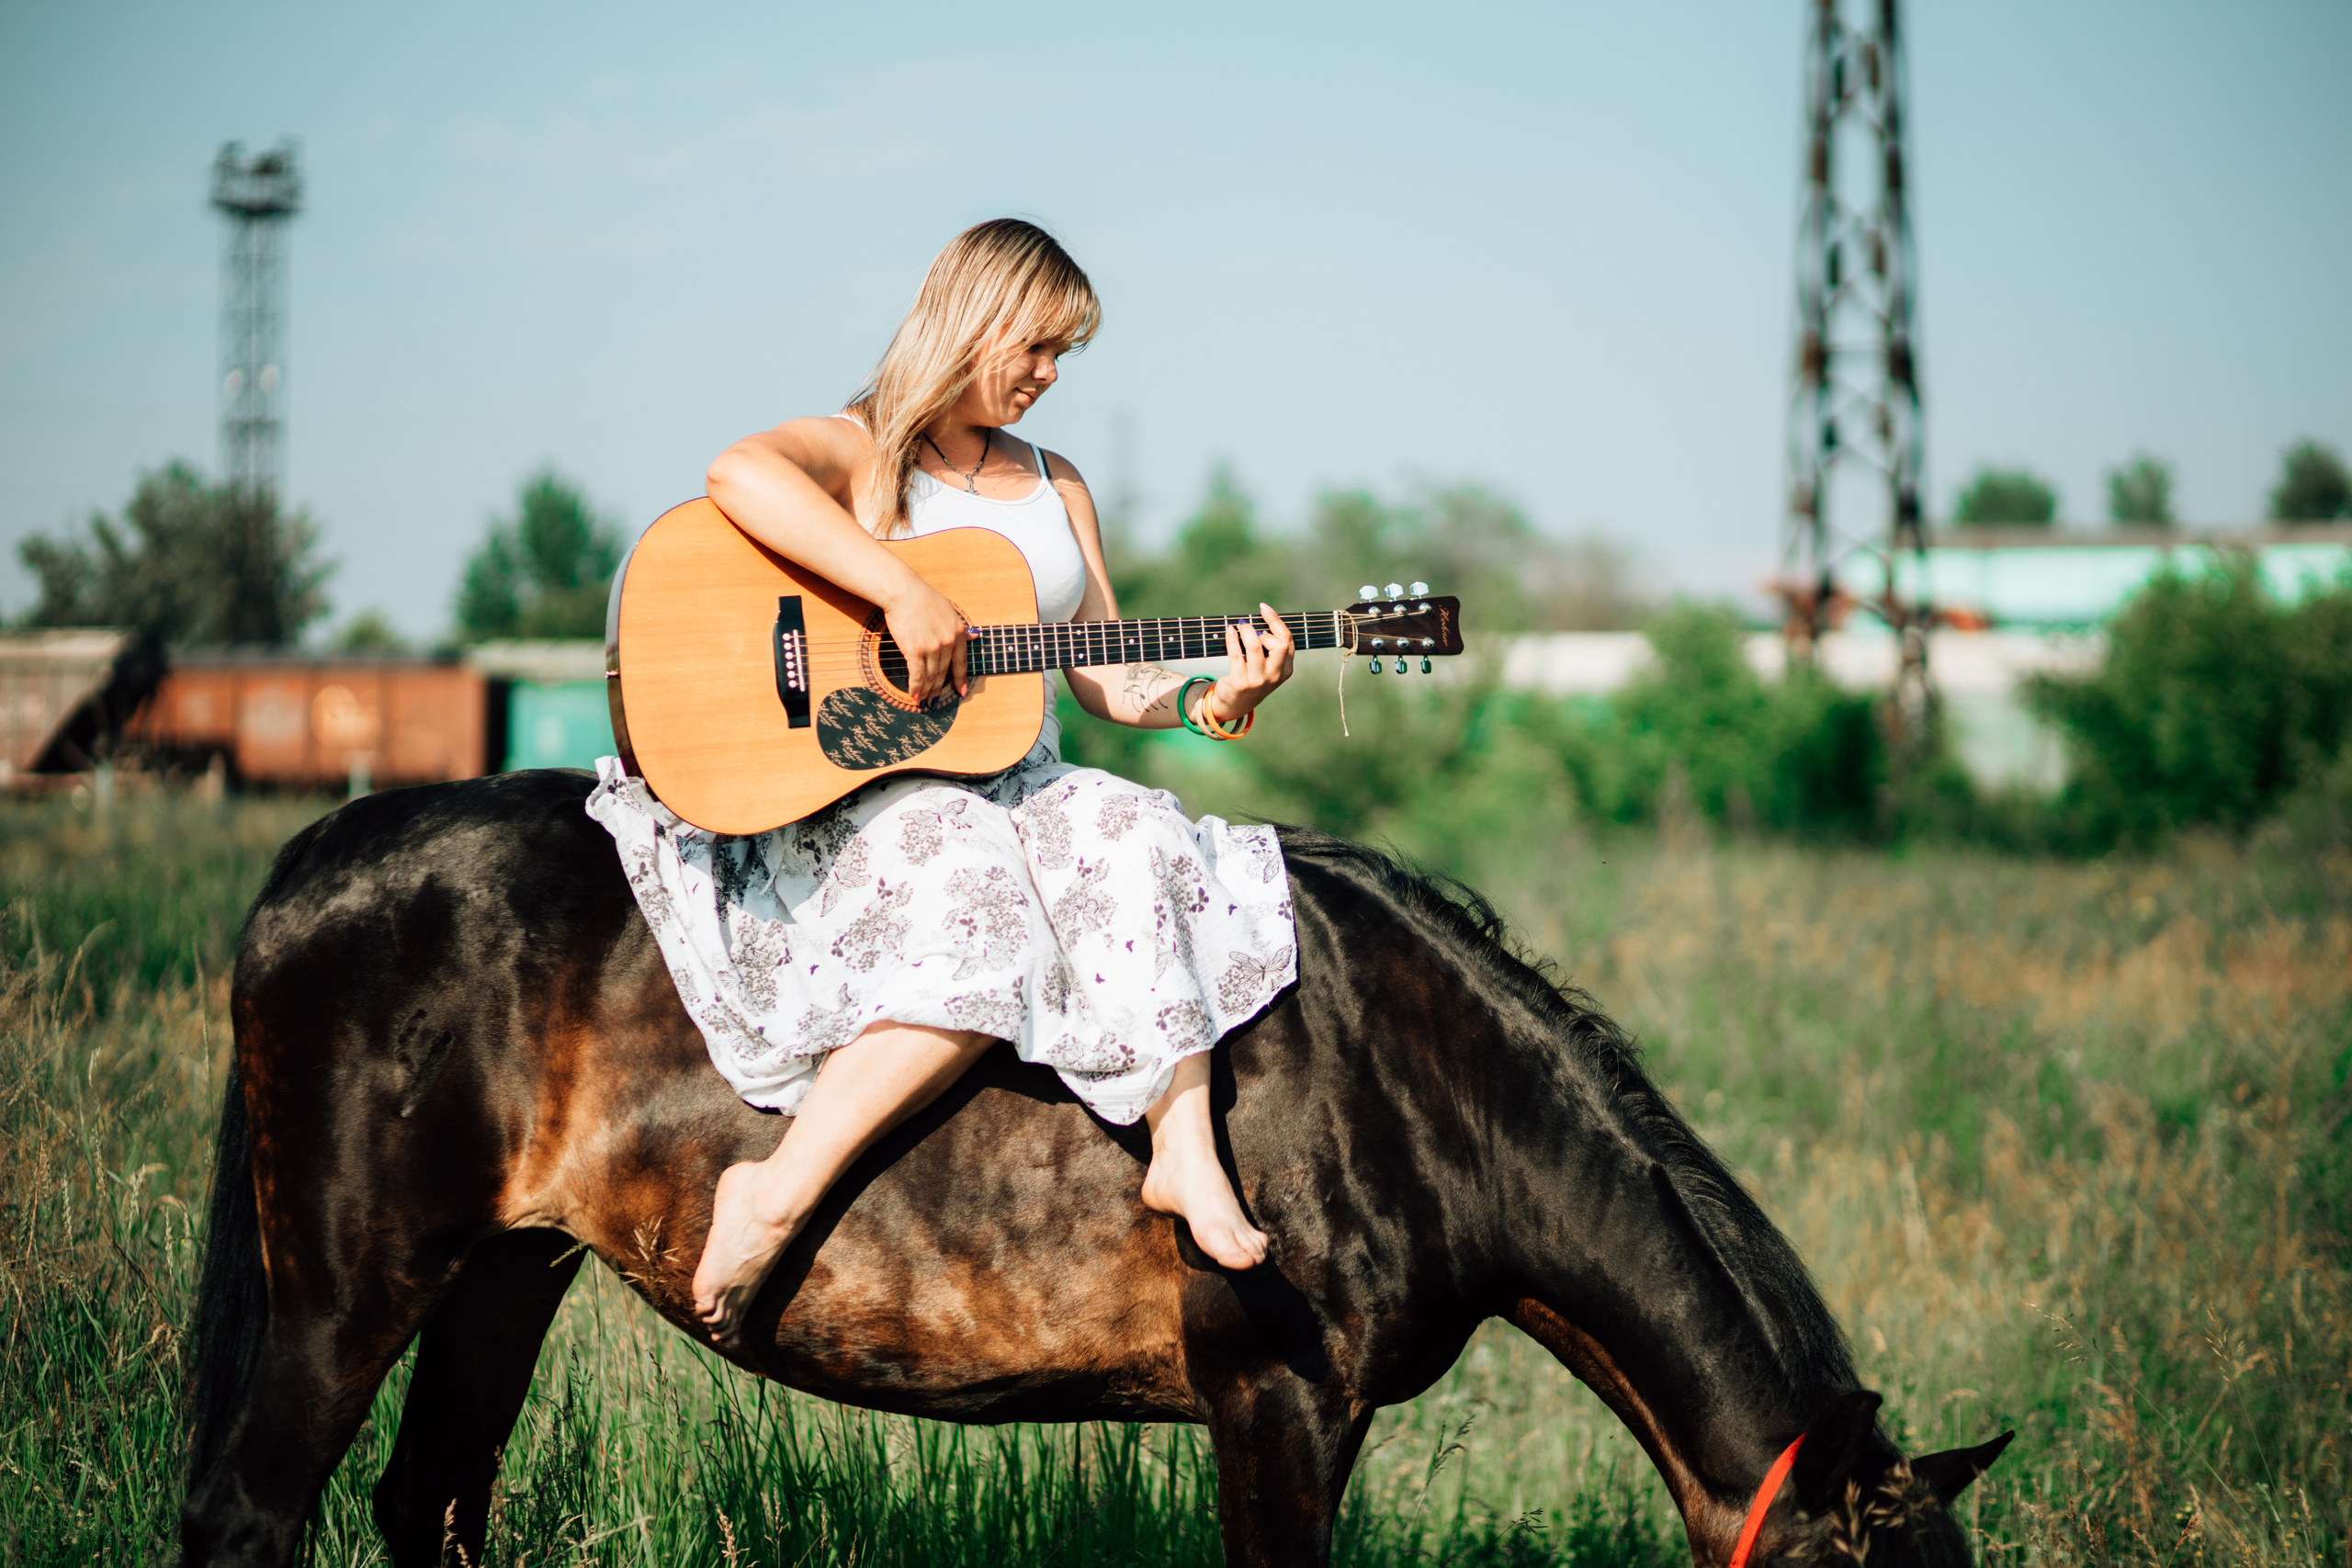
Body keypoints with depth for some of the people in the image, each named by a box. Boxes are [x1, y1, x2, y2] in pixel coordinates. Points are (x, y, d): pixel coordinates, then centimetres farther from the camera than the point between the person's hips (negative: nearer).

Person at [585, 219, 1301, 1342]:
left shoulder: (1056, 488, 20)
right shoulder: (860, 453, -1)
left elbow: (1108, 679, 17)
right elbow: (740, 472, -27)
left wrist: (1212, 699, -4)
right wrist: (904, 591, -33)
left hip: (1019, 783, 6)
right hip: (864, 788, -6)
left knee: (1141, 843, -25)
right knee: (977, 924, -33)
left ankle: (1185, 1150, -27)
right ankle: (778, 1194, -28)